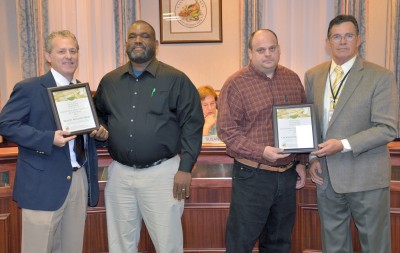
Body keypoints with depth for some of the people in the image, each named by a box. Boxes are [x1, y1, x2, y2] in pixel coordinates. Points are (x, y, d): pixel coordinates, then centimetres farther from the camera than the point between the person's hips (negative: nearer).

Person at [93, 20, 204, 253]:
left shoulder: (176, 80, -3)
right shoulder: (109, 81, 10)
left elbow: (192, 125, -5)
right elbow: (99, 116, 24)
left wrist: (185, 168, -11)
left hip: (161, 173, -4)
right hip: (119, 173, 4)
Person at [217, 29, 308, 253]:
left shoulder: (293, 79, 8)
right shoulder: (236, 84, -8)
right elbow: (226, 130, -12)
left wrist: (301, 162, 10)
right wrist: (262, 152, -22)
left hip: (288, 174, 5)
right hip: (252, 175, -5)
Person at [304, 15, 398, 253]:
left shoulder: (381, 77, -9)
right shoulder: (313, 76, 6)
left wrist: (343, 145, -21)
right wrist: (313, 158, 1)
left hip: (366, 177, -4)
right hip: (326, 175, 4)